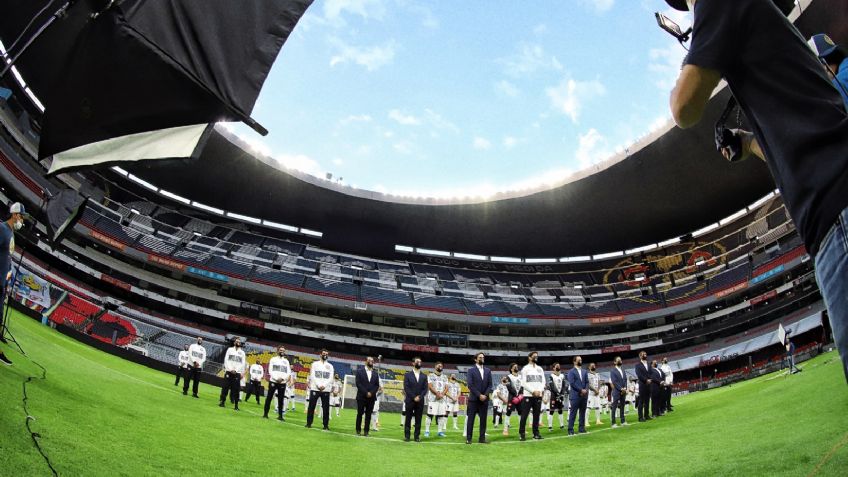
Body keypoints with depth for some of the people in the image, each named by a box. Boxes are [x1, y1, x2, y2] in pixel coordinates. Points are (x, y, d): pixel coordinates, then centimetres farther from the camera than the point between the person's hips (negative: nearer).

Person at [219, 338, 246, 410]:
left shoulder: (242, 352, 10)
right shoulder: (230, 350, 10)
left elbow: (243, 363, 3)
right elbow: (226, 360, 2)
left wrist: (236, 370, -10)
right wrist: (230, 369, -10)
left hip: (237, 373, 0)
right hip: (228, 372, 0)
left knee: (236, 389, -4)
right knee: (225, 387, -1)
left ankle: (236, 405, -3)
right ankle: (222, 402, 5)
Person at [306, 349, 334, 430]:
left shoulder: (330, 366, 11)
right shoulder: (315, 364, 6)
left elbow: (331, 378, 2)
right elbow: (312, 376, -3)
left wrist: (324, 385, -13)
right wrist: (319, 385, -14)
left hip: (326, 390, 1)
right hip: (314, 389, -1)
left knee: (326, 408, 0)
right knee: (311, 406, 0)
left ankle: (326, 425, 4)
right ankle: (309, 423, 9)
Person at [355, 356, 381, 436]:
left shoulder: (375, 373, 12)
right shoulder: (359, 371, 1)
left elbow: (377, 385, 8)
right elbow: (358, 384, -7)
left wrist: (371, 393, -9)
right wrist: (366, 393, -13)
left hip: (371, 397, 3)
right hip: (361, 397, -3)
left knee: (368, 415, 3)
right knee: (360, 414, 3)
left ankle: (366, 431, 6)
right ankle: (358, 430, 10)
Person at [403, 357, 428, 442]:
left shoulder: (424, 376, 12)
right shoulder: (407, 375, 3)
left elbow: (425, 389, 6)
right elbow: (406, 388, -5)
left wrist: (419, 397, -9)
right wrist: (414, 397, -12)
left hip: (420, 401, 2)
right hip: (410, 401, -2)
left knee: (418, 420, 2)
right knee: (408, 419, 2)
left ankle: (417, 436, 7)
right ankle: (407, 436, 7)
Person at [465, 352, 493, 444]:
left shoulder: (488, 371, 11)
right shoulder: (471, 370, -1)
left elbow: (490, 385, 8)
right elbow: (470, 385, -9)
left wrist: (485, 395, -7)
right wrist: (479, 395, -13)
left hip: (484, 399, 4)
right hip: (473, 399, -4)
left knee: (483, 419, 4)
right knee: (471, 419, -1)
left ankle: (482, 438, 9)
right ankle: (468, 438, 3)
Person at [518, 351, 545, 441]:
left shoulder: (540, 369, 15)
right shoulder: (525, 368, 0)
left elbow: (543, 381, 11)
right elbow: (524, 383, -7)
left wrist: (540, 391, -6)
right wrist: (533, 391, -14)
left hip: (538, 395, 5)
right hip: (528, 395, -5)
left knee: (536, 415, 6)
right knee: (524, 415, -5)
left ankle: (536, 433, 13)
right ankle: (521, 434, -1)